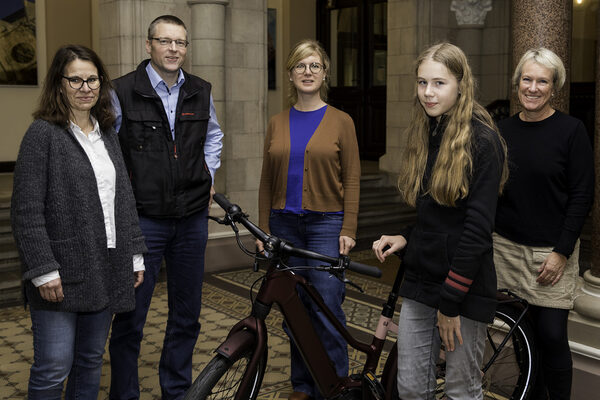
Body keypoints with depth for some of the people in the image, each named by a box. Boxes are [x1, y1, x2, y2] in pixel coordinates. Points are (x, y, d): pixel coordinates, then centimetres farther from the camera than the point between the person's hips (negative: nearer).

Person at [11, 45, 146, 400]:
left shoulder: (107, 134, 14)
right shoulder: (43, 133, -7)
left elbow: (124, 199, 16)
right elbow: (26, 210, -12)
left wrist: (135, 254, 12)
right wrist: (43, 270, -16)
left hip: (106, 271, 6)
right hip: (62, 273, -6)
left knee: (92, 361, 15)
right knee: (54, 368, -2)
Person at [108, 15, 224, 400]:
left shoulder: (201, 91, 7)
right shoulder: (123, 91, -5)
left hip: (192, 218, 4)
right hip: (142, 219, -4)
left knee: (187, 313, 14)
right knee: (131, 316, 1)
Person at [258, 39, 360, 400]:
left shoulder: (341, 122, 2)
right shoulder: (278, 124, 11)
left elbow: (352, 180, 0)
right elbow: (267, 181, 12)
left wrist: (348, 230, -7)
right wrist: (263, 230, 7)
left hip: (327, 224, -3)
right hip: (284, 224, 3)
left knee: (326, 310, -6)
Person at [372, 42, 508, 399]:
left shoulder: (482, 140, -12)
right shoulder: (423, 135, 10)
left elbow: (478, 226, -17)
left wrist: (450, 301, -17)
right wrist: (404, 236, 0)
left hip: (465, 287, -6)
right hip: (420, 281, 7)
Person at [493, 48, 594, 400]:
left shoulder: (571, 130, -5)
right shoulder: (504, 131, 6)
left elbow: (582, 196, -7)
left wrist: (561, 252, -11)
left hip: (552, 251, -3)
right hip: (507, 246, 4)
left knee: (551, 336, -3)